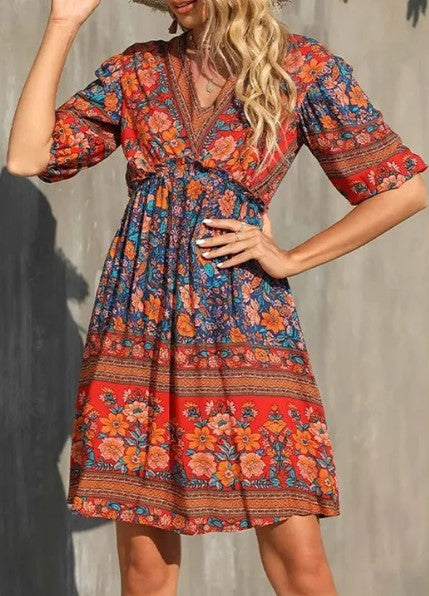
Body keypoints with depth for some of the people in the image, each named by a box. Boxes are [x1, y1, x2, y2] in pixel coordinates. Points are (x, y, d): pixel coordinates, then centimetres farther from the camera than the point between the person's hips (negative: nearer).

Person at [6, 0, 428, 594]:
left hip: (245, 327, -2)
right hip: (137, 327, 3)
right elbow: (27, 157, 2)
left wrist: (290, 259, -1)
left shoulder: (303, 67, 2)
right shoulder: (138, 68, 11)